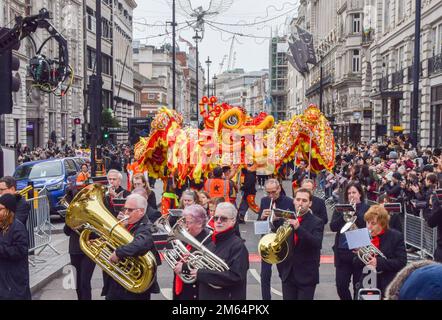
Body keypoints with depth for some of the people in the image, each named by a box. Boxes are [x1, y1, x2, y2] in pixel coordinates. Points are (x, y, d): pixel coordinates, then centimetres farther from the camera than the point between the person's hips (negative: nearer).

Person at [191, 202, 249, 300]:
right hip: (205, 296, 7)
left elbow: (236, 277, -25)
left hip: (227, 297, -7)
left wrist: (202, 274, -22)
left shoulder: (238, 245, -14)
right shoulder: (212, 243, 9)